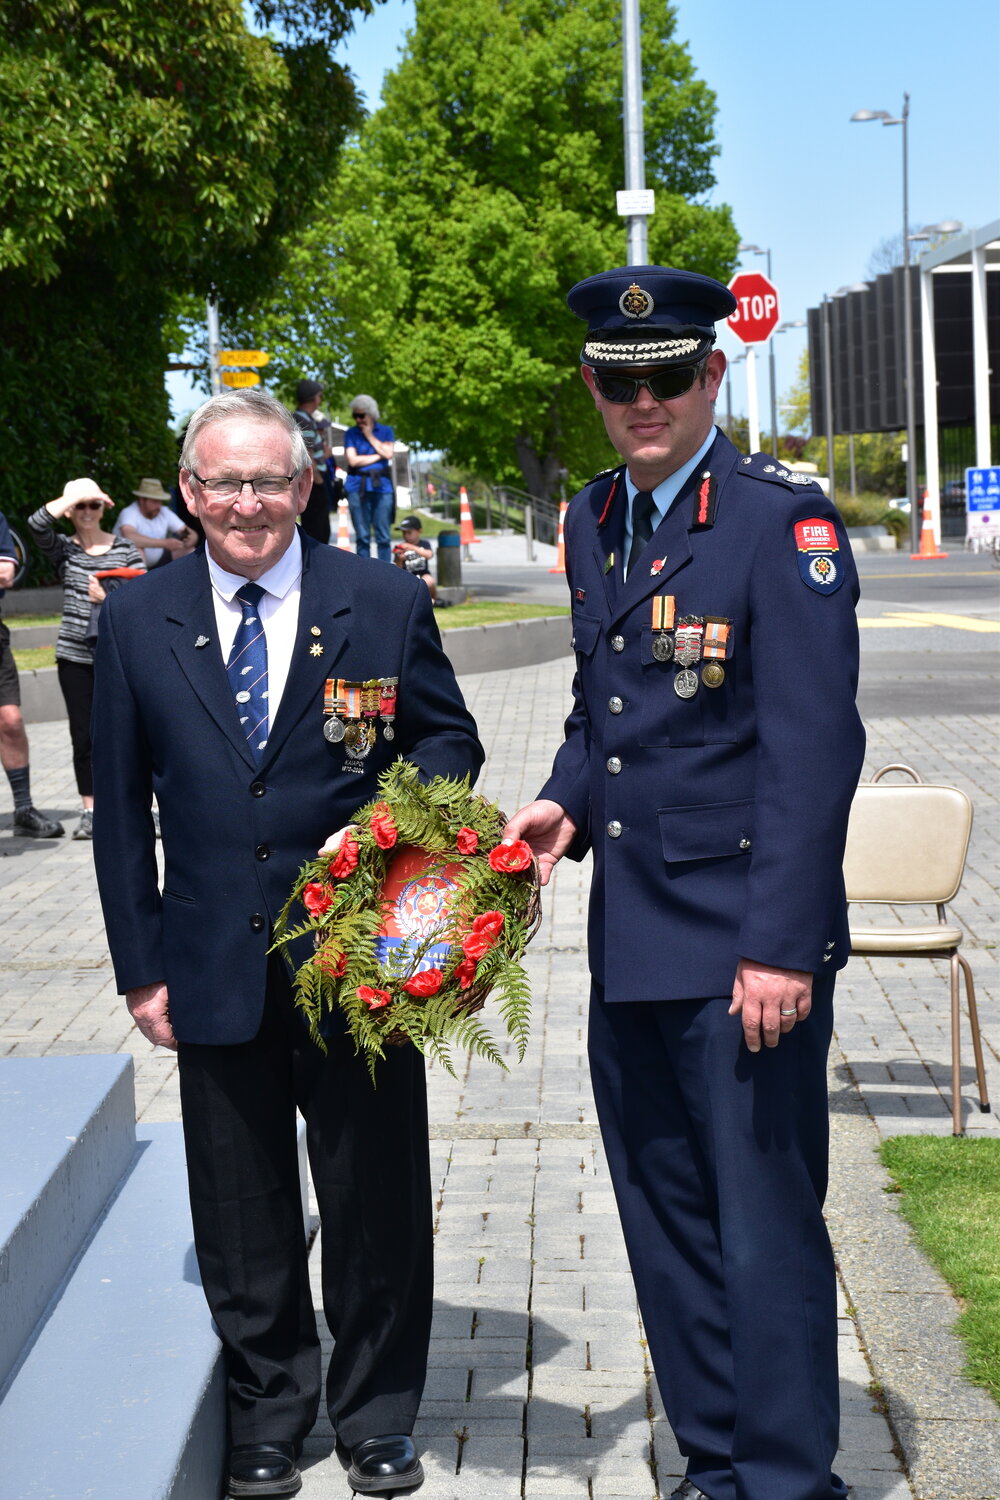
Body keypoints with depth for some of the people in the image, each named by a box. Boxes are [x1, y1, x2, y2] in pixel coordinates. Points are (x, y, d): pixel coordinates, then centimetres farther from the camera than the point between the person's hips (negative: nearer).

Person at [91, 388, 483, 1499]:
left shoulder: (385, 604, -1)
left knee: (375, 1195, 10)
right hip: (216, 968, 1)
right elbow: (122, 807, 5)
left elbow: (449, 739, 8)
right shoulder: (137, 621, 2)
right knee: (241, 1210, 12)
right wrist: (140, 966, 2)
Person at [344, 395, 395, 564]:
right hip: (357, 486, 0)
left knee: (383, 536, -1)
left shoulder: (386, 431, 11)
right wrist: (378, 456, -2)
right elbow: (352, 460, -3)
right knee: (362, 536, 1)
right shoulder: (351, 433, 9)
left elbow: (388, 453, -5)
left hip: (381, 486, 0)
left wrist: (369, 436, 1)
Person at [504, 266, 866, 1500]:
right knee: (666, 1222, 16)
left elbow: (815, 748, -16)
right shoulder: (590, 524, 12)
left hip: (742, 945, -7)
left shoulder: (784, 521, -12)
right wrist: (565, 800, 3)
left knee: (765, 1224, 1)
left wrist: (782, 945, -20)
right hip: (628, 938, 8)